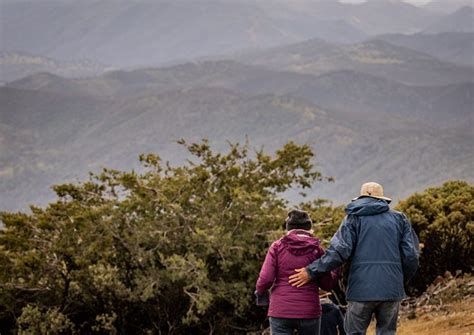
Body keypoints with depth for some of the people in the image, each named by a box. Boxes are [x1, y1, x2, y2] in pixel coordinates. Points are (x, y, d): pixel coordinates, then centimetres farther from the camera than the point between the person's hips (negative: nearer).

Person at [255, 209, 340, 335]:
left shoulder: (277, 247, 1)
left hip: (280, 311, 0)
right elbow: (327, 284, 3)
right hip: (309, 311, 0)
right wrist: (336, 268, 19)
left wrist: (260, 291, 14)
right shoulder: (316, 250, 2)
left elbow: (266, 278, -6)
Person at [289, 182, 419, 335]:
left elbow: (340, 250, -9)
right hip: (391, 290, 2)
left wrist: (311, 271, -5)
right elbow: (411, 255, 5)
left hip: (362, 288, -2)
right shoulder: (399, 219, 13)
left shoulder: (354, 217, 6)